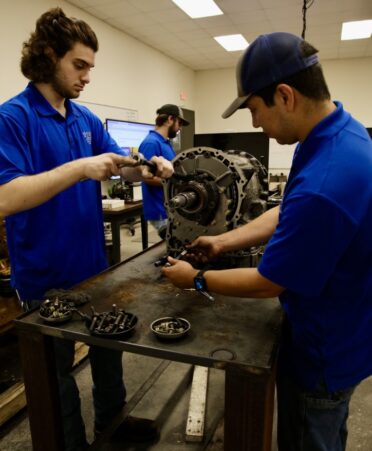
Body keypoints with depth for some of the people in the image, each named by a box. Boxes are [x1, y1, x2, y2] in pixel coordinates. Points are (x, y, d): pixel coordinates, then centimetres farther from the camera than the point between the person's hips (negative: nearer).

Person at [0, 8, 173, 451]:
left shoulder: (86, 119, 6)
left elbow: (118, 163, 9)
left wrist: (147, 168, -12)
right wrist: (79, 168, -31)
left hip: (93, 264, 7)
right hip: (46, 276, -7)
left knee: (109, 347, 23)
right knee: (56, 369, 16)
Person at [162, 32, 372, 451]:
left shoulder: (321, 185, -39)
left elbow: (266, 284, -26)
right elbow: (288, 214, 4)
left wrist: (195, 279, -10)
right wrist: (223, 241, 2)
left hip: (324, 352, -8)